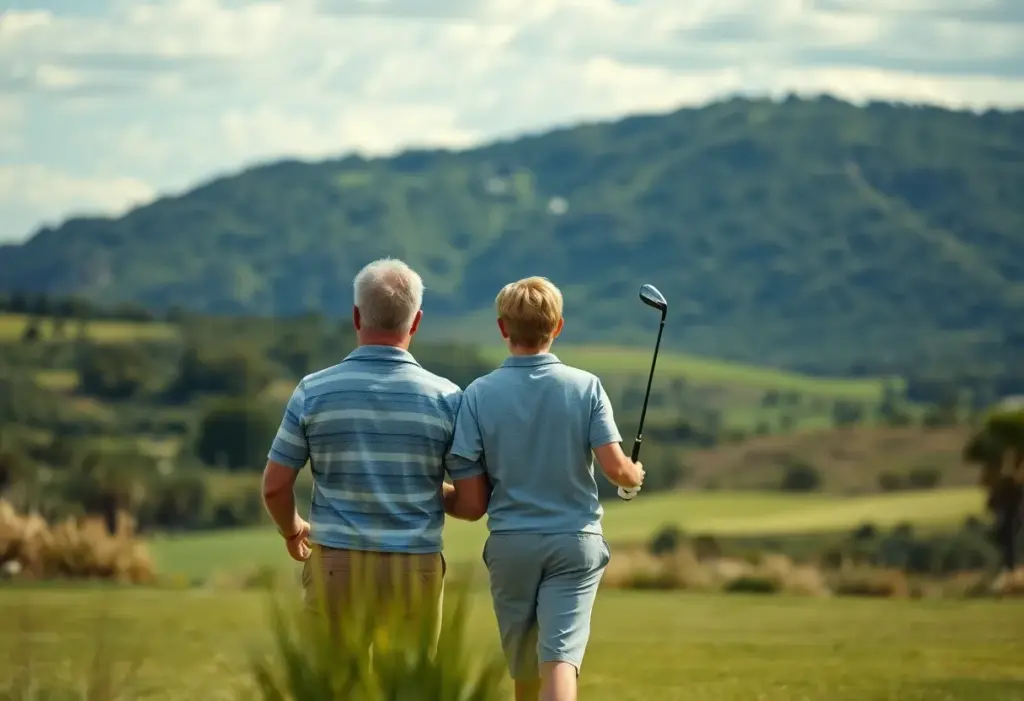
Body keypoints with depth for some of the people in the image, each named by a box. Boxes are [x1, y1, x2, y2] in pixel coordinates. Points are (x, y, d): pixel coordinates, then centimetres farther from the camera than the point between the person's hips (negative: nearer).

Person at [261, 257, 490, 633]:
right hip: (414, 573, 0)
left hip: (337, 570, 0)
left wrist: (292, 531, 22)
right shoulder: (445, 397, -4)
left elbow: (275, 487, 1)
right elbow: (473, 503, -2)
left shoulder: (314, 391, -3)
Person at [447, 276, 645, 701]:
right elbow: (615, 467, -9)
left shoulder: (480, 393, -5)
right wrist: (635, 476, 15)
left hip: (510, 542, 1)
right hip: (575, 540, -1)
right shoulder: (586, 387, -5)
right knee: (560, 658, -10)